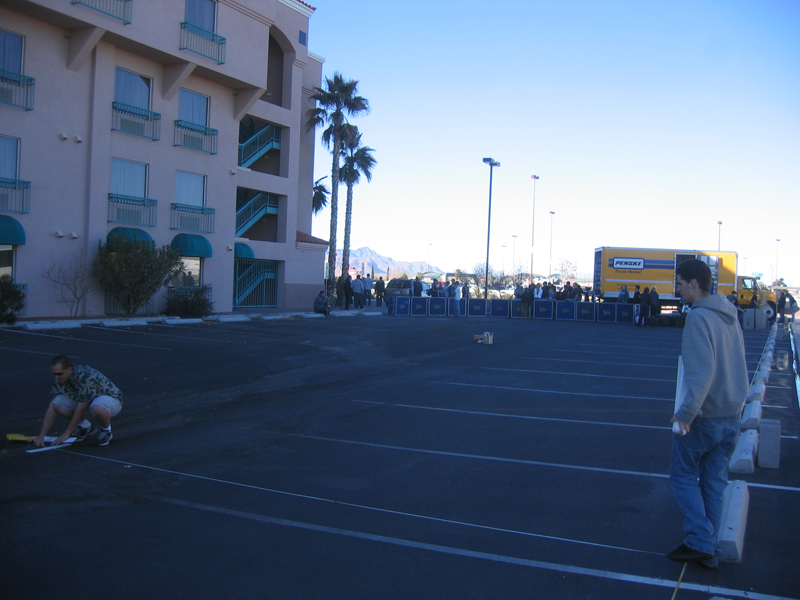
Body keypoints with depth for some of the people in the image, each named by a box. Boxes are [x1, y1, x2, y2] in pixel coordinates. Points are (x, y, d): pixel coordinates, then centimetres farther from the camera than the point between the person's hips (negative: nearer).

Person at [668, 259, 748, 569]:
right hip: (732, 415, 8)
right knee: (715, 480, 14)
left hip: (702, 416, -8)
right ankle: (710, 549, 20)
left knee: (684, 476, 8)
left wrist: (687, 411, -26)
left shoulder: (699, 317, -18)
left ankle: (700, 541, 5)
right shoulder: (730, 316, 9)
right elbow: (737, 366, 15)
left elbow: (702, 369, -27)